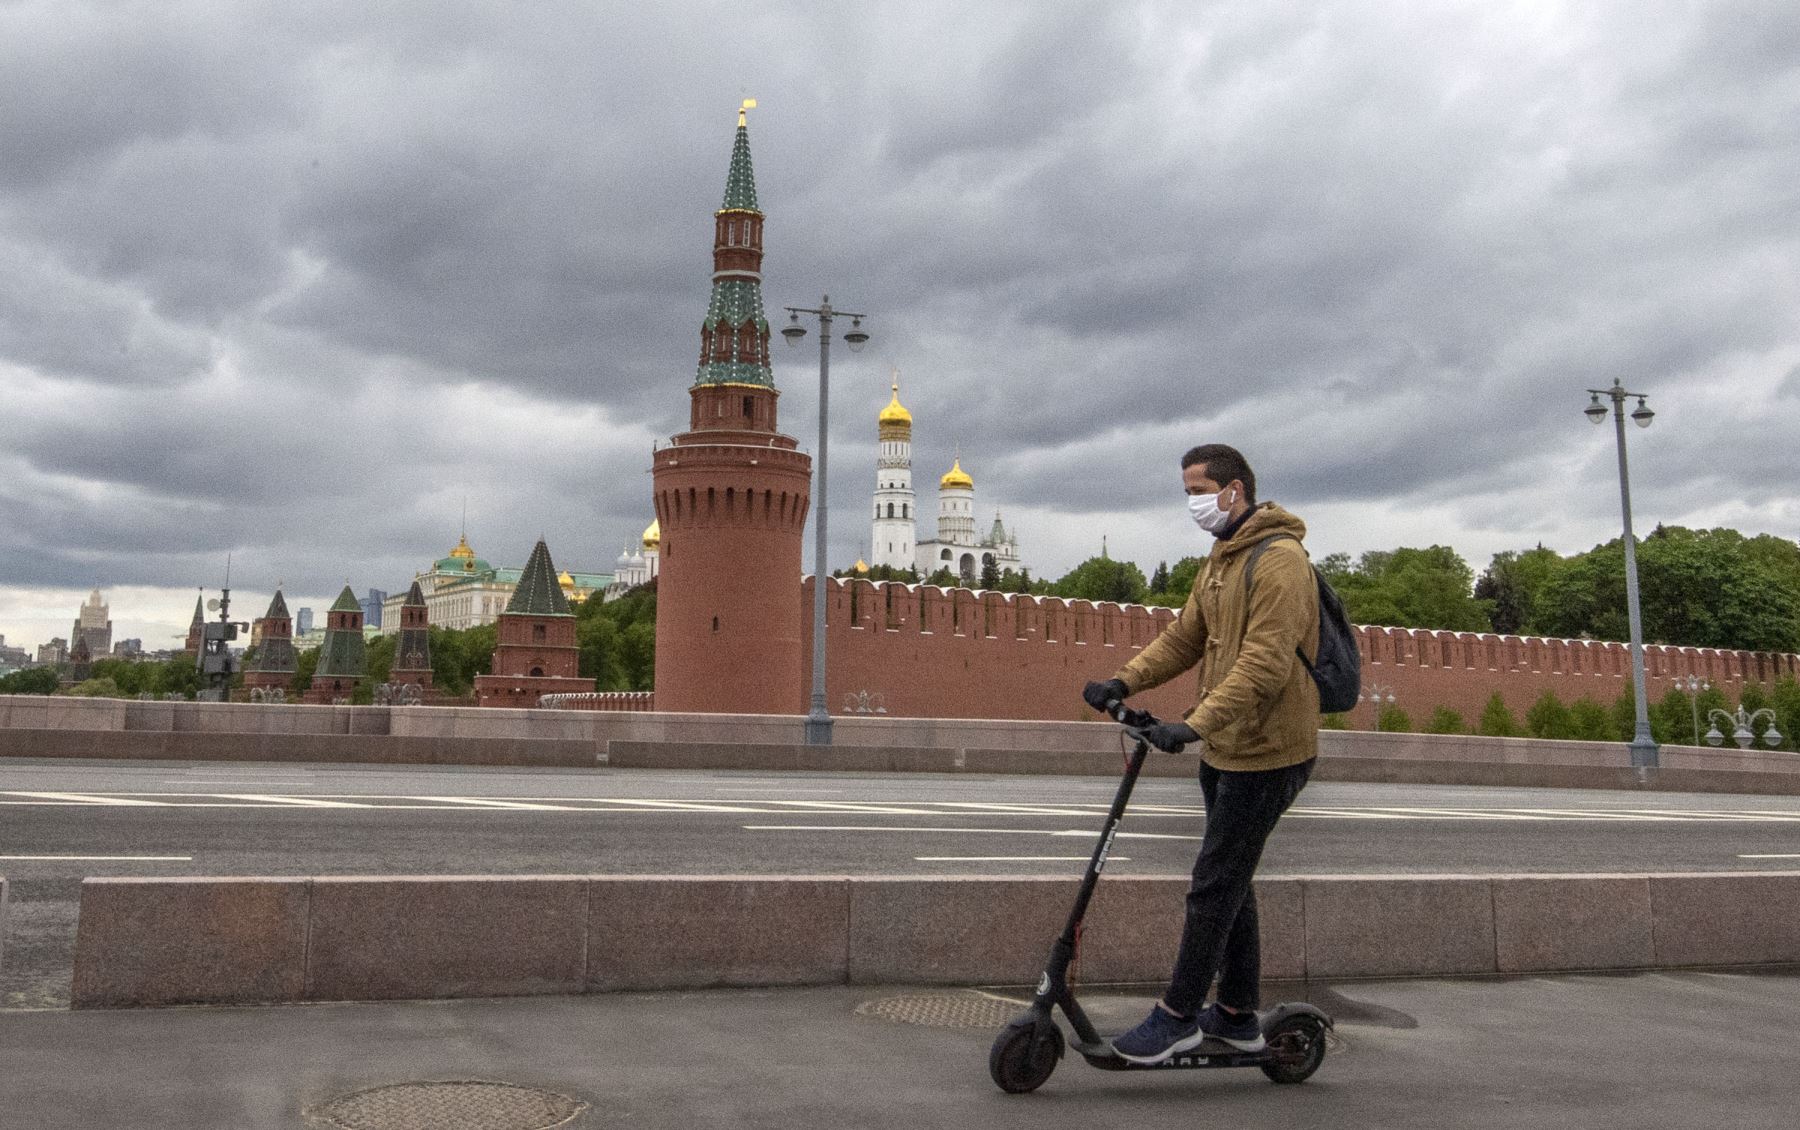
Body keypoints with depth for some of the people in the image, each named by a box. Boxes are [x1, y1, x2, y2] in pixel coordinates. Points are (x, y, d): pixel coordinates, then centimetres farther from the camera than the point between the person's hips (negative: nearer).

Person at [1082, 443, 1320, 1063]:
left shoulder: (1279, 560, -19)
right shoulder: (1221, 558, 14)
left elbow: (1265, 664, -28)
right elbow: (1184, 637, 15)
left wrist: (1194, 724, -34)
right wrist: (1123, 682, 1)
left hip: (1266, 753, -10)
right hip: (1227, 747, 10)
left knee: (1214, 883, -4)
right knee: (1231, 881, 16)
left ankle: (1177, 1015, 7)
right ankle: (1236, 1015, 28)